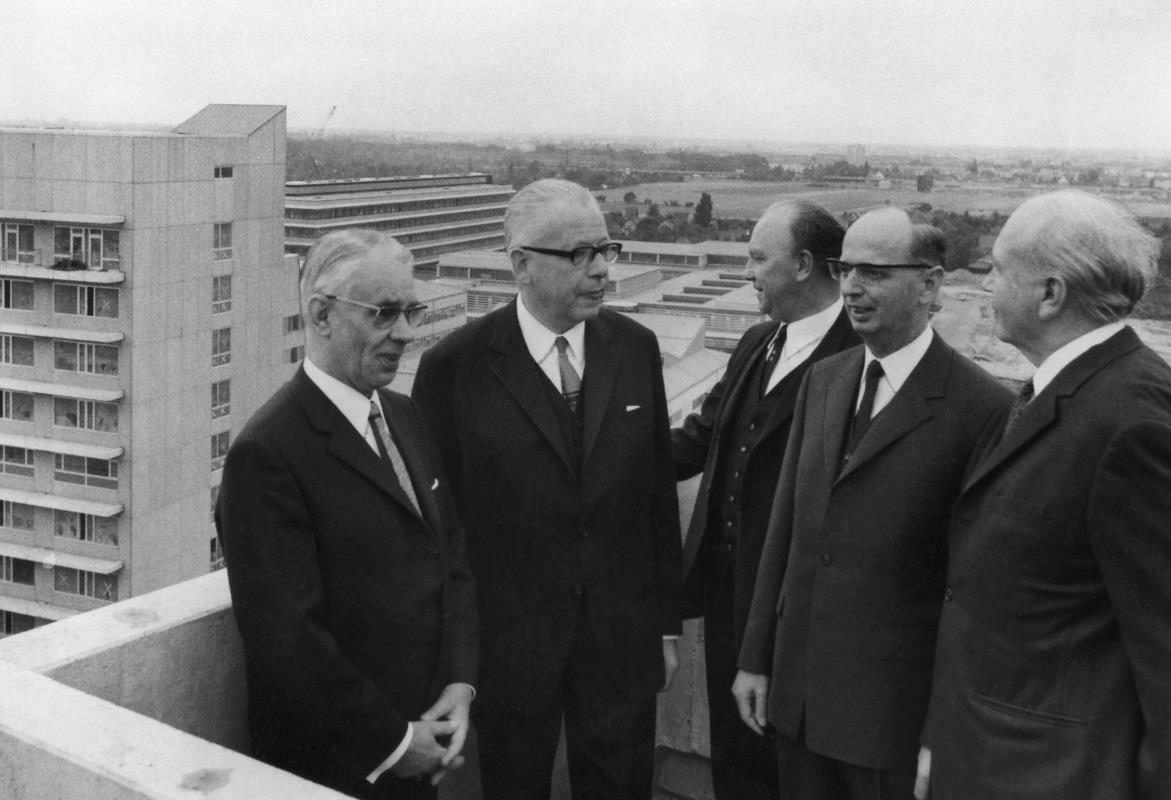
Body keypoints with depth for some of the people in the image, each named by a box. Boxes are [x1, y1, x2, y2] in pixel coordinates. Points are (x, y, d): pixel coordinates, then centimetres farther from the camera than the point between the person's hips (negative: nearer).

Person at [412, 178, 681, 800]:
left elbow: (658, 495, 5)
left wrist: (666, 623, 7)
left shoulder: (636, 348, 0)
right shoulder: (456, 365, -11)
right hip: (507, 642, -2)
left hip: (623, 638, 3)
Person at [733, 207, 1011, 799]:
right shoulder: (822, 379, 6)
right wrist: (755, 657, 9)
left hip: (894, 704, -5)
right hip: (795, 687, 6)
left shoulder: (983, 408, -15)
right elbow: (785, 523, 8)